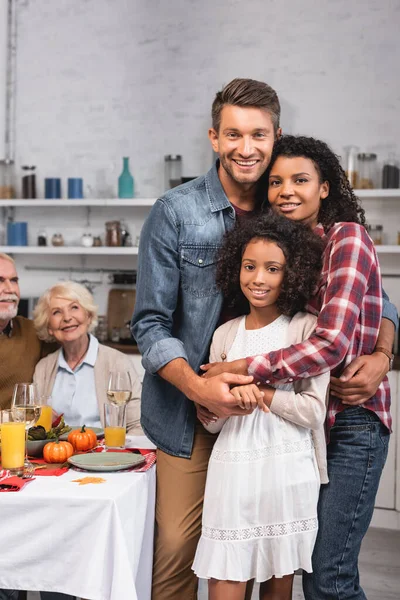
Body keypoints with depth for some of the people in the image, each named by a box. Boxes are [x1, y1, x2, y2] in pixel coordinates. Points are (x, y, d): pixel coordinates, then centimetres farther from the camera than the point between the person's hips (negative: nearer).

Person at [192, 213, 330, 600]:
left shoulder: (306, 329, -2)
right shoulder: (225, 335, 10)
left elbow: (313, 411, -8)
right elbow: (212, 422, 8)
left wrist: (256, 390, -11)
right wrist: (229, 395, -12)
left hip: (287, 472, -2)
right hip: (232, 470, 3)